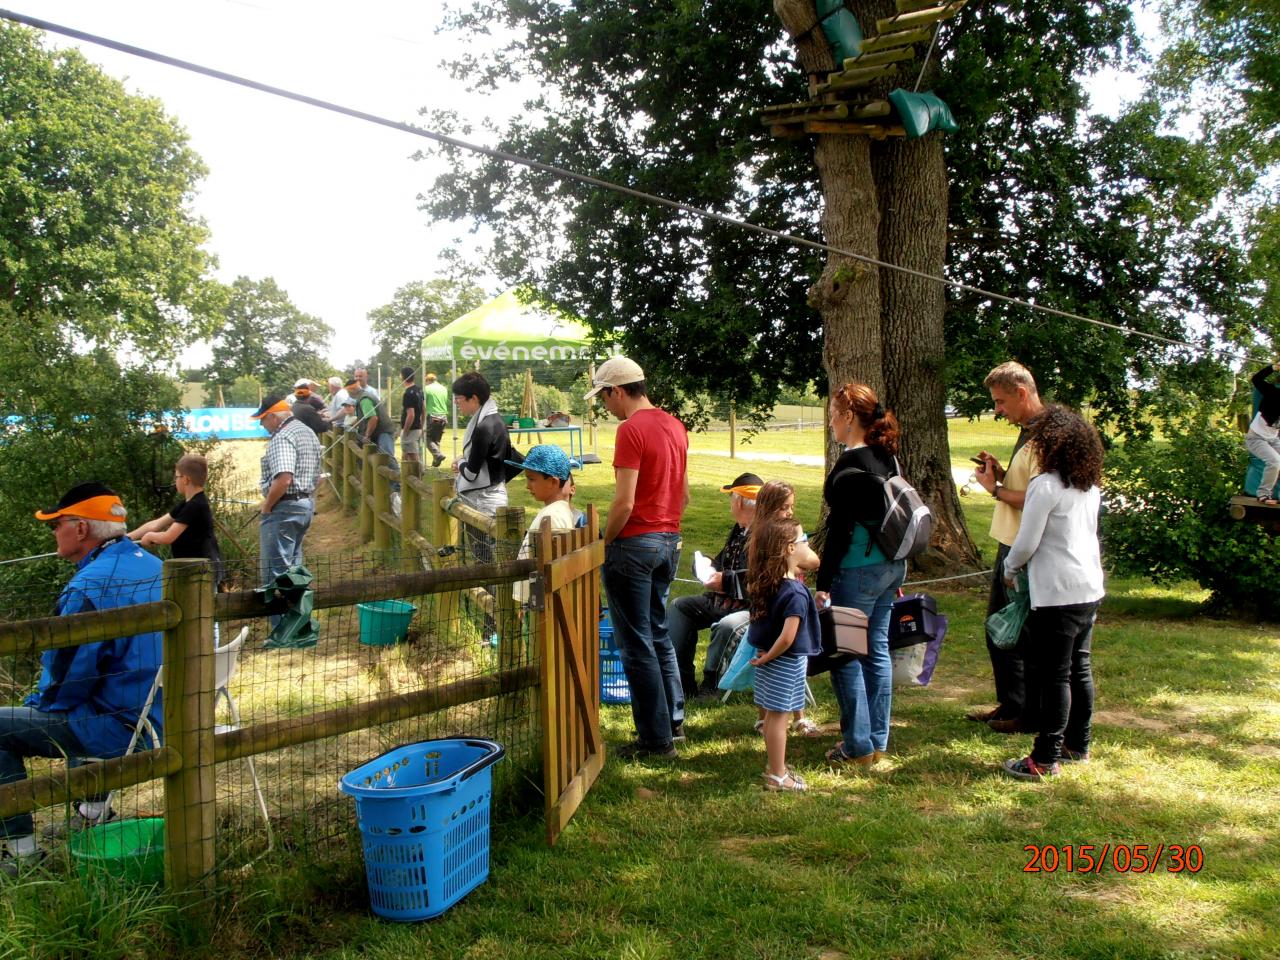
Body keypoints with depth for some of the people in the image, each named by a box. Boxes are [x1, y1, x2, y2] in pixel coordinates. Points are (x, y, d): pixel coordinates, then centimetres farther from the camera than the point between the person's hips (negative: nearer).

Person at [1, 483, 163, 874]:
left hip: (122, 729, -9)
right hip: (162, 720, 9)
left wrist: (37, 705, 6)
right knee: (78, 706, 36)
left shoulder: (89, 586, -22)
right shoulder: (153, 567, 7)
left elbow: (65, 677, -17)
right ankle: (93, 811, 38)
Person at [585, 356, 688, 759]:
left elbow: (624, 503, -20)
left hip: (635, 543, -8)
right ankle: (674, 720, 28)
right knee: (658, 632, 21)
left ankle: (656, 738, 8)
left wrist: (603, 544, -8)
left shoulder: (631, 430, -16)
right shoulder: (674, 426, 10)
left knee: (637, 643, 1)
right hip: (669, 540, 9)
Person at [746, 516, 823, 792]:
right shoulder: (795, 593, -25)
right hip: (786, 663, -8)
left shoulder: (765, 583, 0)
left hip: (770, 660, 8)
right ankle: (778, 776, 10)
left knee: (772, 716, 18)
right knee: (779, 717, 0)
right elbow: (788, 637, -29)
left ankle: (775, 766, 32)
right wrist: (768, 657, -14)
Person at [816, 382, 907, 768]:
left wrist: (823, 583, -15)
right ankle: (878, 739, 22)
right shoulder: (887, 456, 10)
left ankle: (858, 746, 6)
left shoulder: (850, 462, -16)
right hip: (891, 565, 9)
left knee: (846, 655, 1)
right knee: (877, 650, 14)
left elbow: (839, 527, -19)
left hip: (858, 569, -9)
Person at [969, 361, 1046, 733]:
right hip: (1010, 546, 11)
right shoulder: (1027, 432, 14)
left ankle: (1024, 712, 15)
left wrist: (996, 489, -14)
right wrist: (1001, 473, 5)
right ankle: (1009, 704, 32)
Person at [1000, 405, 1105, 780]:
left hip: (1057, 593, -8)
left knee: (1053, 675, -4)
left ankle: (1045, 759, 2)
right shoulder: (1090, 486, 10)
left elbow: (1026, 542, -14)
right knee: (1080, 668, 17)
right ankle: (1078, 746, 28)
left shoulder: (1045, 486, -16)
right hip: (1090, 589, 9)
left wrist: (1009, 570, 5)